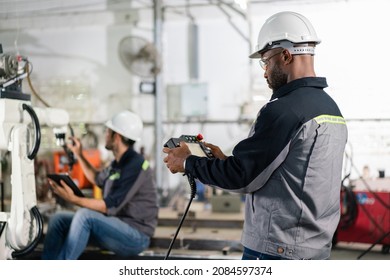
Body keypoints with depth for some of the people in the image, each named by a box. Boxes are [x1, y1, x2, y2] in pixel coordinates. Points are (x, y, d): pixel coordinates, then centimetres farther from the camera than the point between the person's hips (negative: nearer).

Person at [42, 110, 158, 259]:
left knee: (84, 215, -30)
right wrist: (79, 155, 28)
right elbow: (98, 179, 34)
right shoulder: (118, 163, 11)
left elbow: (110, 206, -23)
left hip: (136, 236, -9)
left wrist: (74, 199, -27)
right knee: (58, 219, -1)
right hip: (115, 227, 9)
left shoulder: (135, 166, -18)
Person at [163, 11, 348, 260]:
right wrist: (226, 161, 16)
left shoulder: (283, 111, -17)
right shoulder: (331, 108, 12)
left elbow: (241, 177, -14)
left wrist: (187, 163, 0)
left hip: (275, 250, -9)